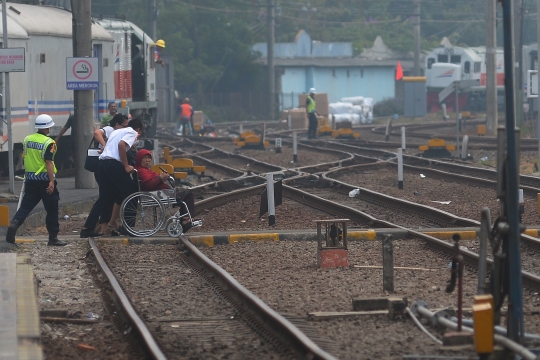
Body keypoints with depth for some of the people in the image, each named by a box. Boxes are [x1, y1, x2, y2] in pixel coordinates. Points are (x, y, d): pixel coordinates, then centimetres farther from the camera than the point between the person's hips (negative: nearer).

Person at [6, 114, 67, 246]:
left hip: (30, 179, 5)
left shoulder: (27, 140, 7)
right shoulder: (48, 143, -13)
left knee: (26, 206, 9)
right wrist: (51, 181, -21)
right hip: (44, 179, -5)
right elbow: (49, 163, -19)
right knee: (52, 209, 6)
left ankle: (14, 224, -17)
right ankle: (53, 238, 10)